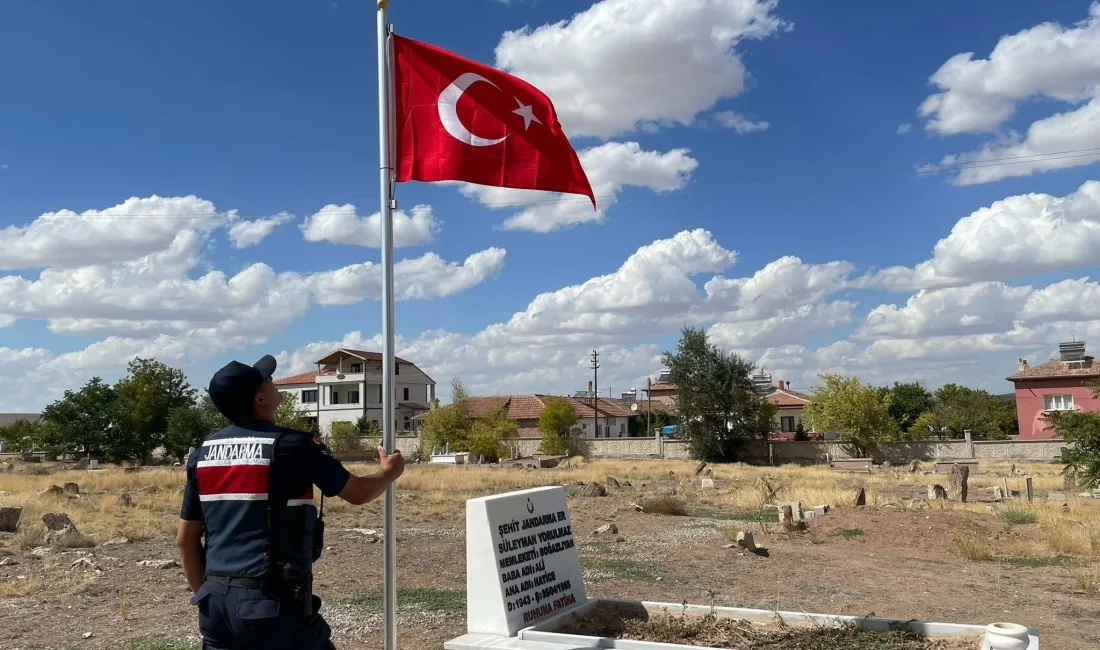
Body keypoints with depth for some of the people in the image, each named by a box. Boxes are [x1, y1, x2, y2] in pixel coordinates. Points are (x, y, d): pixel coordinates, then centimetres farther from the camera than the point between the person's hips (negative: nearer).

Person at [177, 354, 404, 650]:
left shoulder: (203, 454, 7)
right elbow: (358, 492, 2)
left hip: (217, 601, 6)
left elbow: (185, 539, 11)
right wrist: (389, 472, 22)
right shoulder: (293, 445, -10)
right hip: (271, 601, -6)